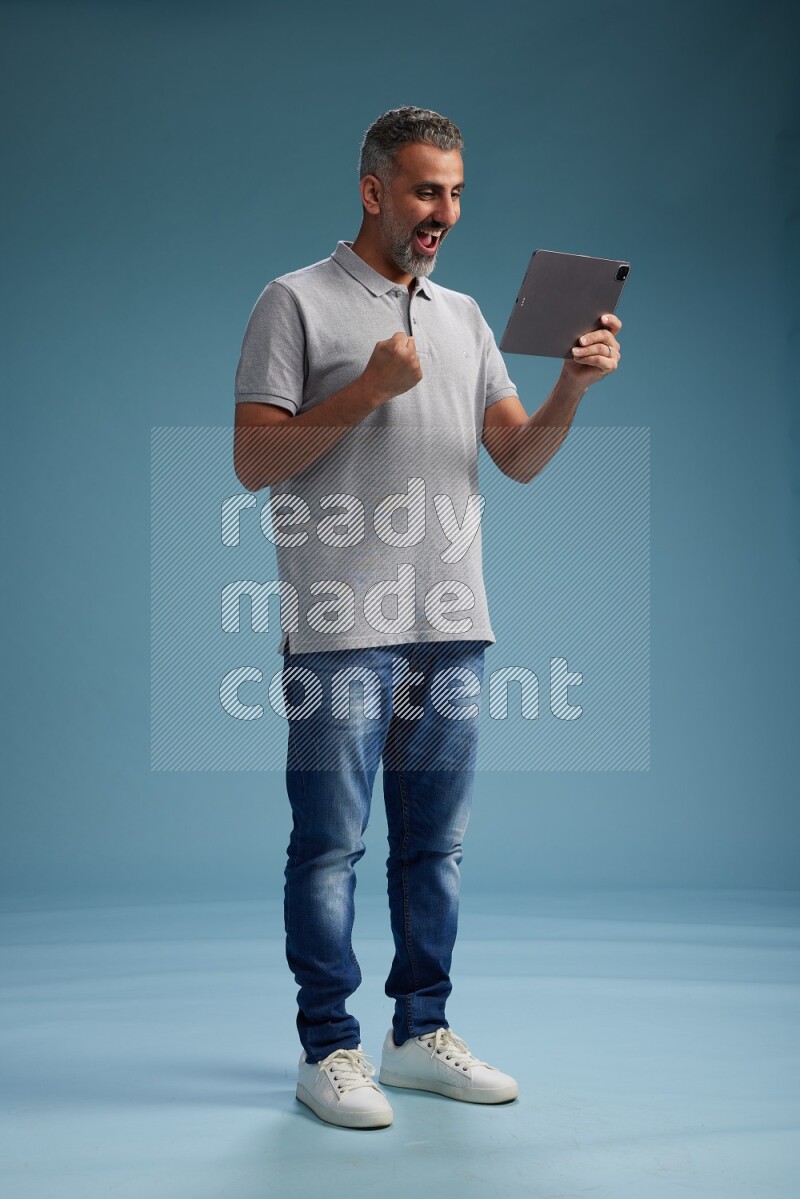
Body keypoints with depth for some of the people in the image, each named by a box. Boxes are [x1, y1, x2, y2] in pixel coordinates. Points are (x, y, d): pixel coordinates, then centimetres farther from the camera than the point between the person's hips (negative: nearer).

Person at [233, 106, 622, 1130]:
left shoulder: (464, 316, 18)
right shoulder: (298, 302, 0)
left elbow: (520, 459, 13)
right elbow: (253, 462, -7)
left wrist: (573, 387, -5)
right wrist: (367, 391, -15)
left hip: (451, 625, 6)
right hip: (341, 628, -6)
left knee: (435, 844, 11)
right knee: (330, 845, 0)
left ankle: (421, 1034, 23)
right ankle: (328, 1049, 12)